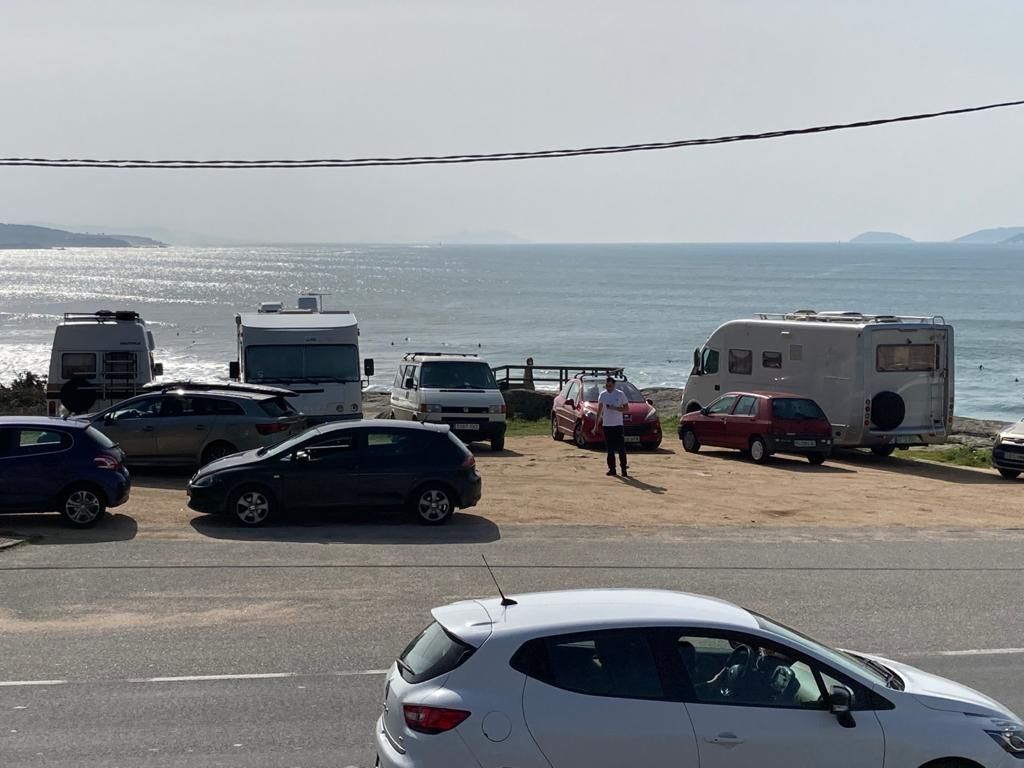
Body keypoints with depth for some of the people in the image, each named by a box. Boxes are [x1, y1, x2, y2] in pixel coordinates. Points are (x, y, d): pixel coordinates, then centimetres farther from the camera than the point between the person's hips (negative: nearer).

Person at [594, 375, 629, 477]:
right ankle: (612, 469, 10)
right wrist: (596, 424, 9)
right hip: (606, 425, 3)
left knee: (621, 448, -7)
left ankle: (624, 469, -3)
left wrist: (615, 408, -16)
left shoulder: (620, 394, -2)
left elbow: (626, 408, -1)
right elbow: (599, 410, 12)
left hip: (618, 425, -3)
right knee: (610, 449, 6)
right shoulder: (603, 395, 8)